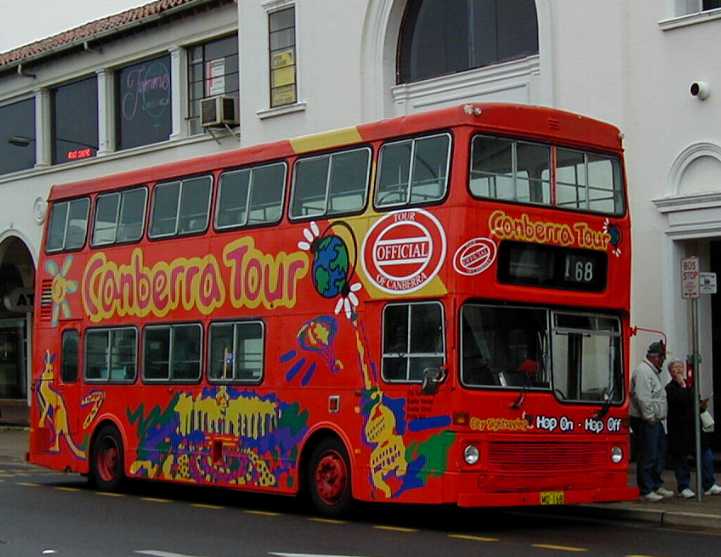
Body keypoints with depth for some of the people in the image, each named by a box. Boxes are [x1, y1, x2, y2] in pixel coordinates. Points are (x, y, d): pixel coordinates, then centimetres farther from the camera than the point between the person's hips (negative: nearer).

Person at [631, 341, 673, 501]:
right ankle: (646, 490, -1)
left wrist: (657, 417, 17)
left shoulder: (653, 371, 19)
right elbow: (643, 398, -23)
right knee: (648, 456, -6)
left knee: (660, 453, 15)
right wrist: (650, 417, -19)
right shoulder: (643, 371, -16)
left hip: (655, 421, 11)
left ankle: (657, 485, 25)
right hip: (646, 422, -11)